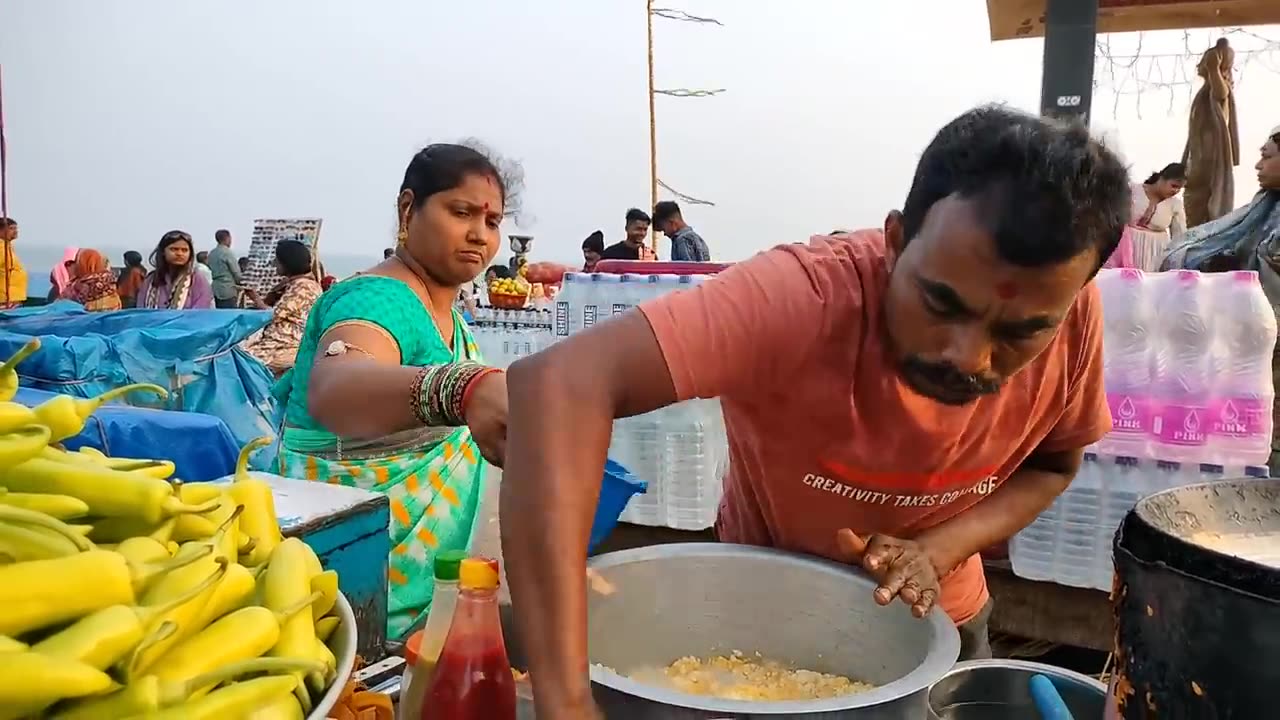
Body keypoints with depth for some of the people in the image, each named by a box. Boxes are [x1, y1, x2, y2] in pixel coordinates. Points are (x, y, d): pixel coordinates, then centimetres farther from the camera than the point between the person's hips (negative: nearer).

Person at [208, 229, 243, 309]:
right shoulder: (228, 252, -11)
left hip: (215, 289, 8)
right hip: (228, 289, -8)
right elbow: (236, 272, -10)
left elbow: (211, 269, 15)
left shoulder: (211, 253, 11)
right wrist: (240, 281, 10)